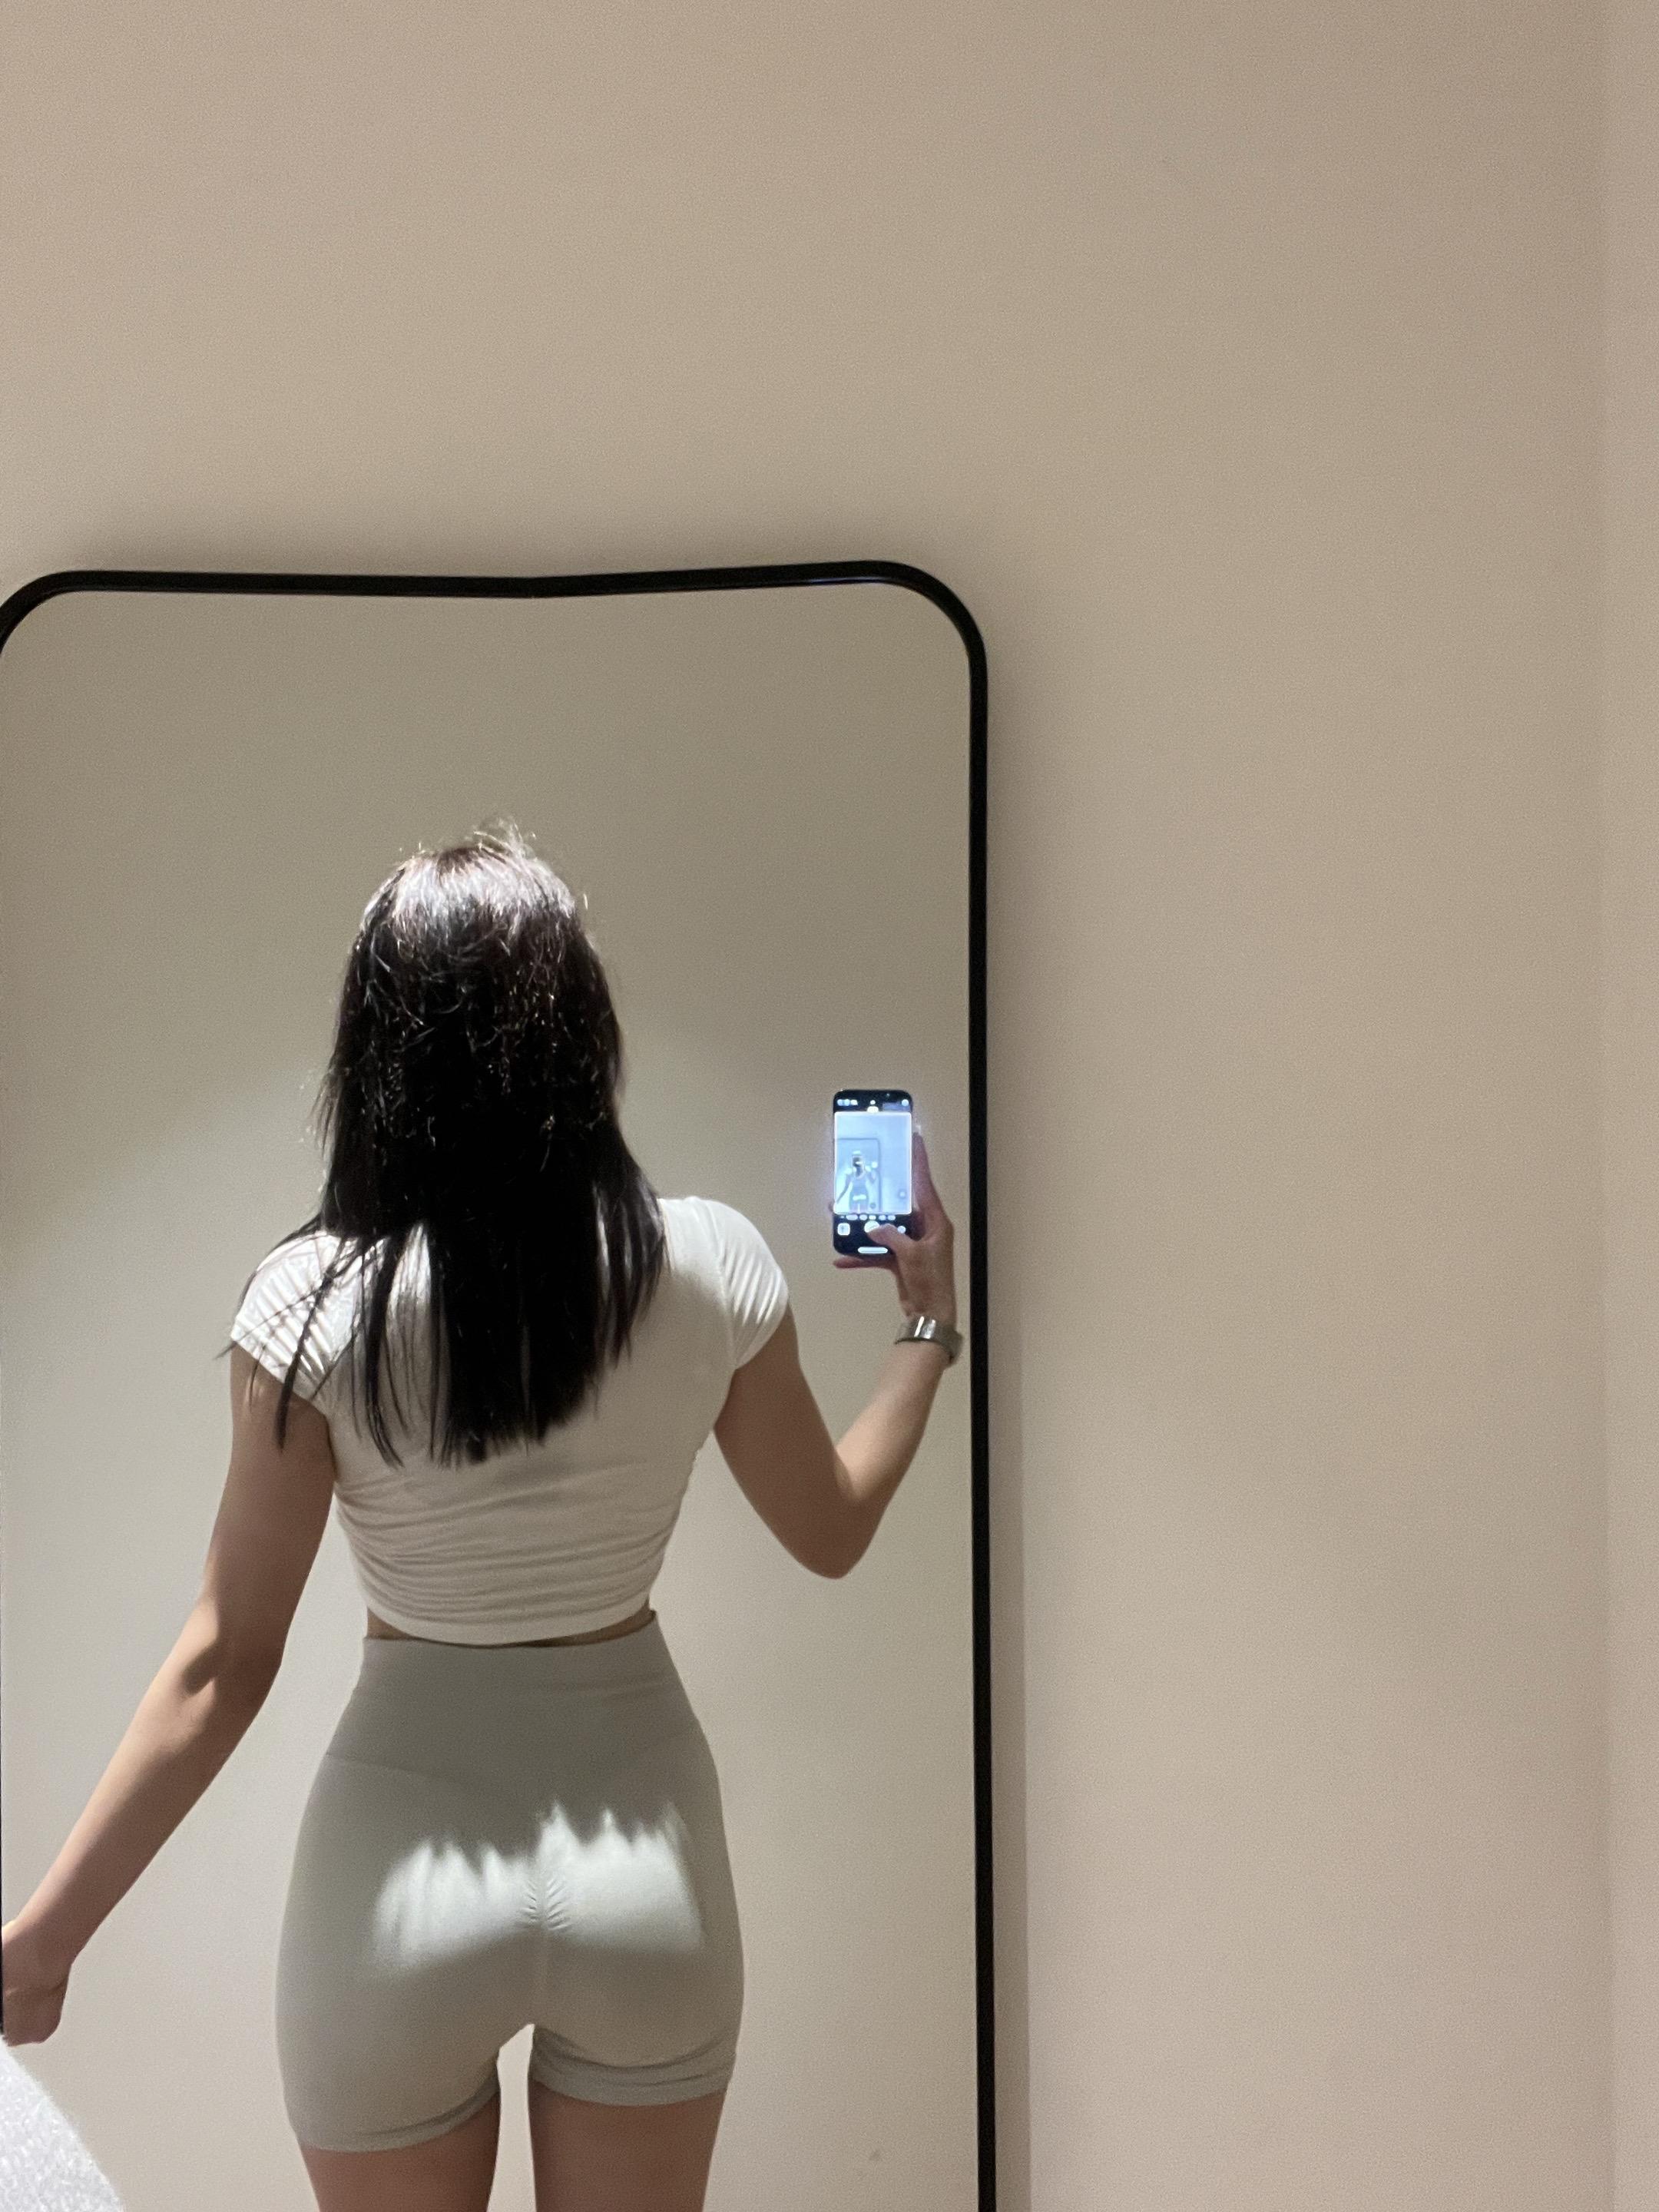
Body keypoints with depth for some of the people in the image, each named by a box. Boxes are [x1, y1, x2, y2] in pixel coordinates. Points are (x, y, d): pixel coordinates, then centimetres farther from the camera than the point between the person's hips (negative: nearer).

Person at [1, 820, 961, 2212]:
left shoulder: (317, 1306, -17)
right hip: (647, 1862, 2)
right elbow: (833, 1532, 5)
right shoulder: (713, 1267, -11)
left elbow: (225, 1668, -13)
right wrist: (929, 1320, 18)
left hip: (408, 1862, -2)